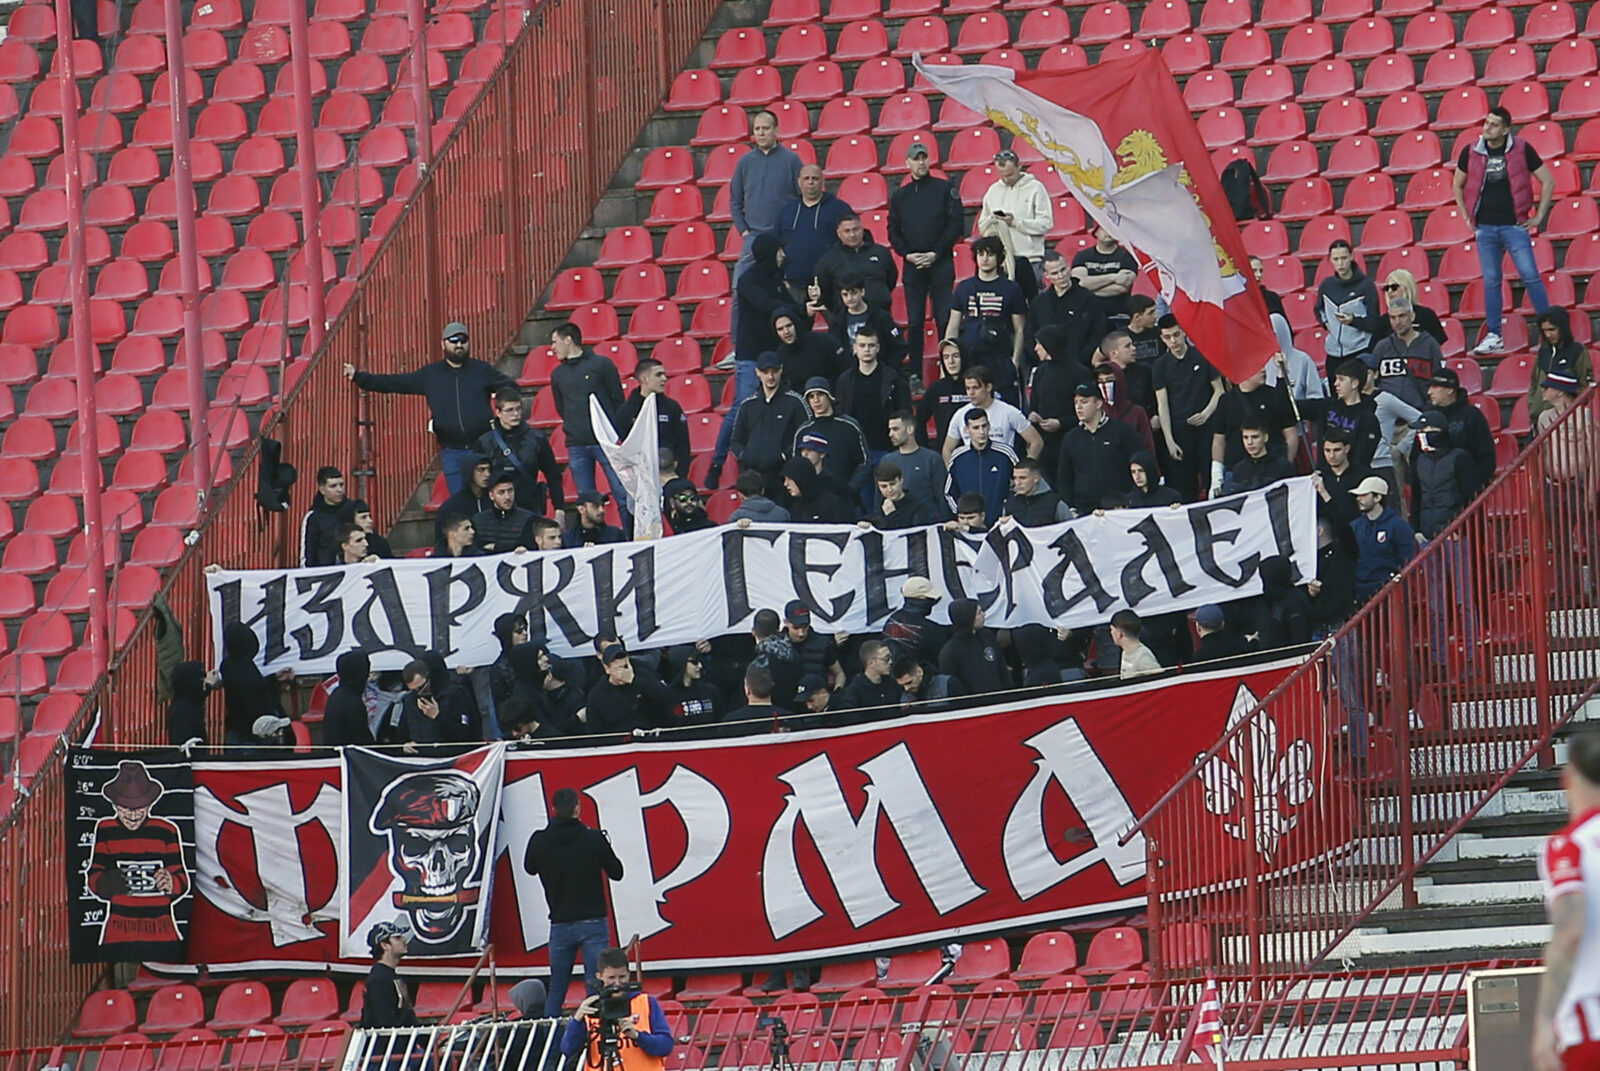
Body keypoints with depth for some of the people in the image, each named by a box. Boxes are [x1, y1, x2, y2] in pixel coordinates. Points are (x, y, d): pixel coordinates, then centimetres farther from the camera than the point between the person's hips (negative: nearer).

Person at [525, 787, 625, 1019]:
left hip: (560, 925, 2)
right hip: (593, 923, -2)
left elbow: (530, 869, 15)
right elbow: (616, 873, 2)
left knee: (555, 991, 12)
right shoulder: (594, 839, -9)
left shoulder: (540, 841, -4)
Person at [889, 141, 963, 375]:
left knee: (944, 319, -6)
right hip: (912, 265, 3)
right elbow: (893, 232, 12)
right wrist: (907, 254, -6)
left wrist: (936, 254, -10)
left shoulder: (945, 189, 3)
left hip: (940, 263, -3)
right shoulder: (899, 196, 12)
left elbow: (957, 224, -2)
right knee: (914, 322, 2)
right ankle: (914, 372, 5)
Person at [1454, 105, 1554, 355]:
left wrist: (1539, 216, 0)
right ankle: (1493, 336, 10)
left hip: (1514, 224, -3)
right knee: (1491, 281, 5)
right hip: (1485, 227, 3)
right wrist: (1466, 216, 10)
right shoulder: (1471, 153, 3)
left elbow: (1548, 181, 2)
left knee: (1530, 276, -8)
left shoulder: (1521, 150, -4)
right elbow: (1458, 186, 18)